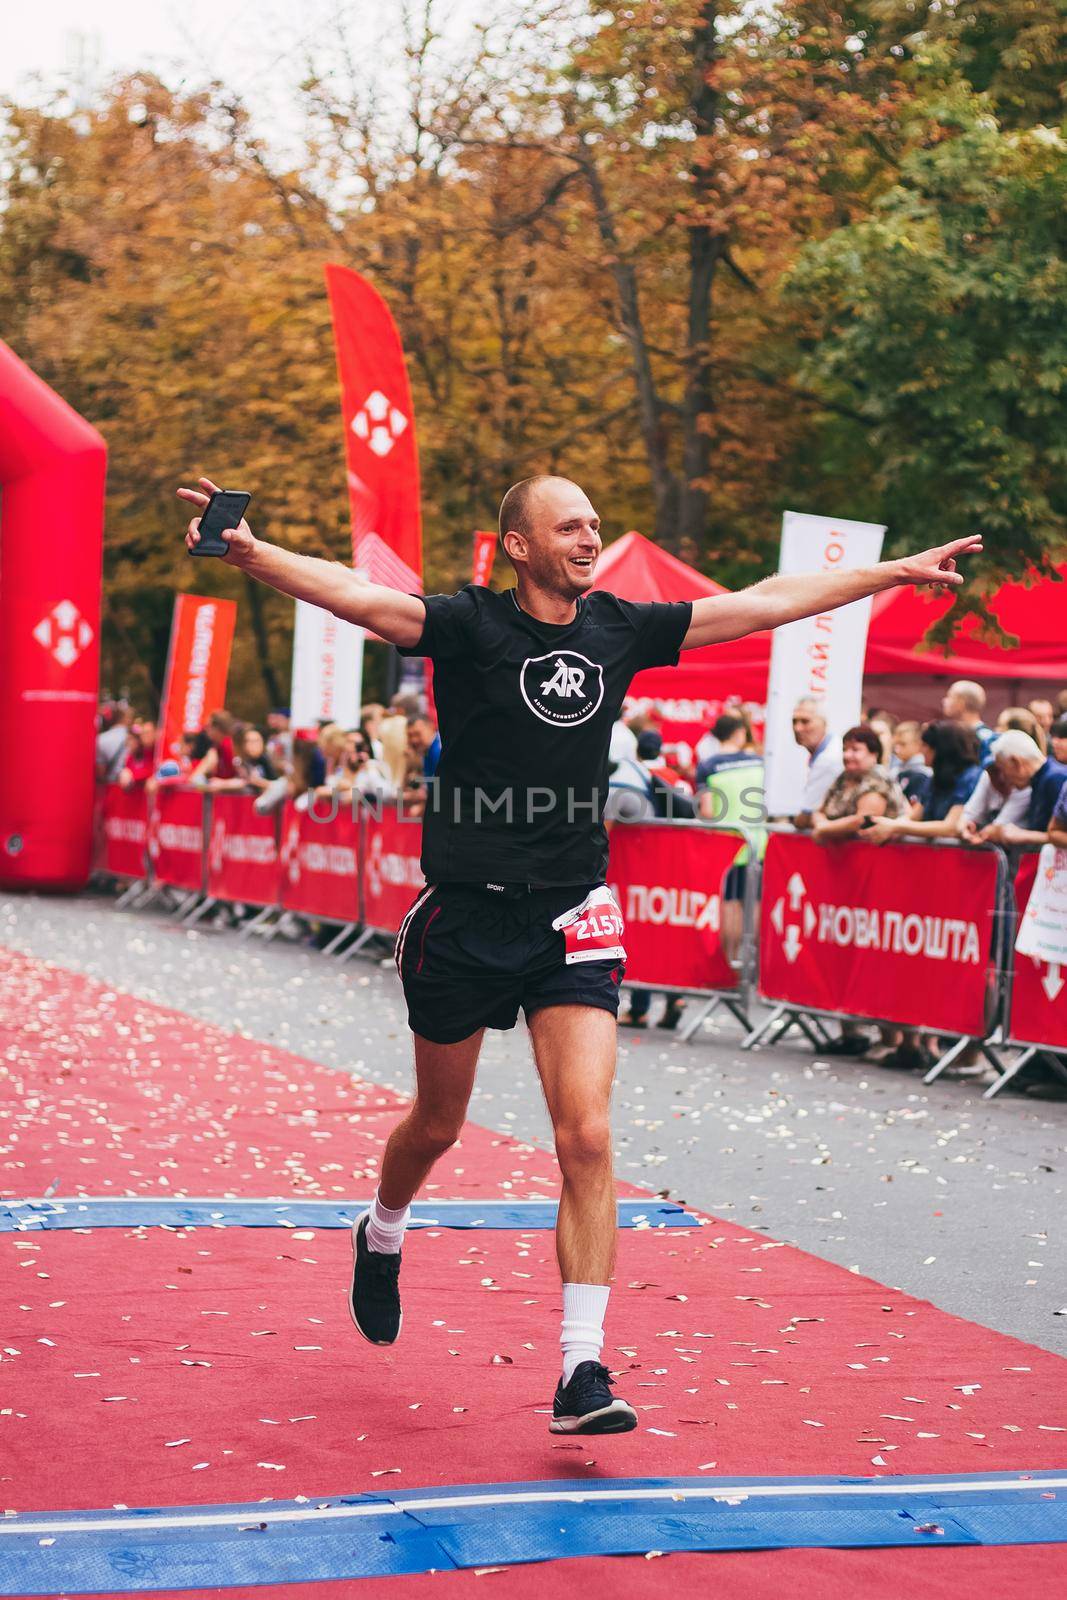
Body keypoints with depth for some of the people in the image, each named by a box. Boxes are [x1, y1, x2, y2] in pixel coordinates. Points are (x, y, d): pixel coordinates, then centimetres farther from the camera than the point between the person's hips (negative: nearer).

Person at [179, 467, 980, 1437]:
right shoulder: (469, 626, -8)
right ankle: (382, 1238, 50)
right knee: (438, 1126, 16)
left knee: (587, 1139, -11)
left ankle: (582, 1373, -7)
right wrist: (247, 553, -42)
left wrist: (899, 573, 17)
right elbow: (356, 596, -25)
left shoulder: (619, 630, 4)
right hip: (466, 914, -2)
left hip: (574, 920, 2)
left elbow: (765, 603, 12)